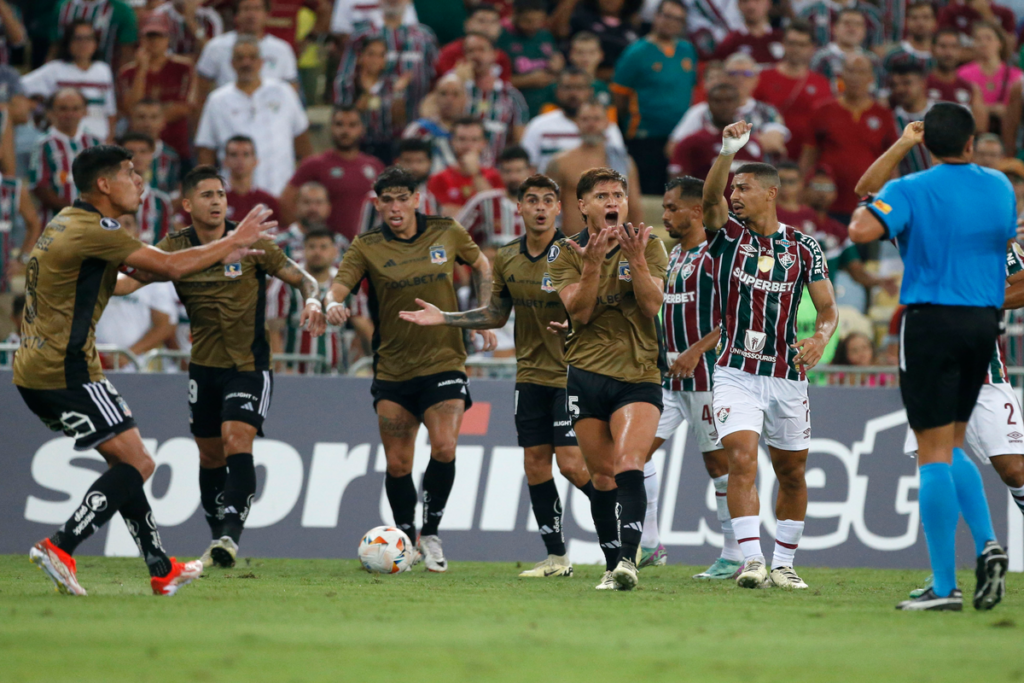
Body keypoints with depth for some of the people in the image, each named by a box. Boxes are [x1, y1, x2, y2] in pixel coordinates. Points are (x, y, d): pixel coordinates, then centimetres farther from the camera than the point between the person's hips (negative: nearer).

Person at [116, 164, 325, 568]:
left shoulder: (250, 243, -9)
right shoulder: (175, 248, -2)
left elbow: (301, 278, -4)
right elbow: (131, 280, -10)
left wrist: (312, 301, -25)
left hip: (249, 365, -4)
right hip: (204, 366, 4)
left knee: (237, 441, -22)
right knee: (210, 455, 11)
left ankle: (231, 535, -30)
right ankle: (217, 541, 26)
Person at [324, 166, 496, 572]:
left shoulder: (447, 233, 1)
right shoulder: (366, 247, -3)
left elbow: (481, 265, 18)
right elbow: (339, 286, -15)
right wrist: (333, 305, -39)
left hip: (443, 361, -1)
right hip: (392, 368, 1)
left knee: (444, 448, -18)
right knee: (397, 463, 2)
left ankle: (431, 534, 0)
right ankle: (406, 540, 23)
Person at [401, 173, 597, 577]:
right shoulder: (506, 259, 6)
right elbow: (496, 314, 18)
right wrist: (444, 318, 12)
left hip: (571, 373, -5)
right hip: (531, 374, 6)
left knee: (571, 463, -11)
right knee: (535, 462, 3)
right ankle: (556, 556, 11)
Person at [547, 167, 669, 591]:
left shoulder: (649, 245, 4)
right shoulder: (566, 253, 4)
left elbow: (652, 305, -7)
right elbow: (579, 312, -7)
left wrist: (637, 261, -22)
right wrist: (593, 263, -21)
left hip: (640, 376, -1)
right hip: (587, 376, 1)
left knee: (629, 465, -20)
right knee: (603, 477, 4)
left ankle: (627, 560, -30)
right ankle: (613, 566, 15)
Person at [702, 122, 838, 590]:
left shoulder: (803, 248, 2)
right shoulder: (727, 234, 1)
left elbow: (828, 309, 5)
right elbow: (711, 197, -19)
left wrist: (819, 339, -16)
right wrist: (727, 152, -34)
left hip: (787, 376, 2)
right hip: (736, 373, -2)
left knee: (792, 474, 10)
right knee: (742, 461, -18)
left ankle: (783, 564, 24)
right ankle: (751, 561, -22)